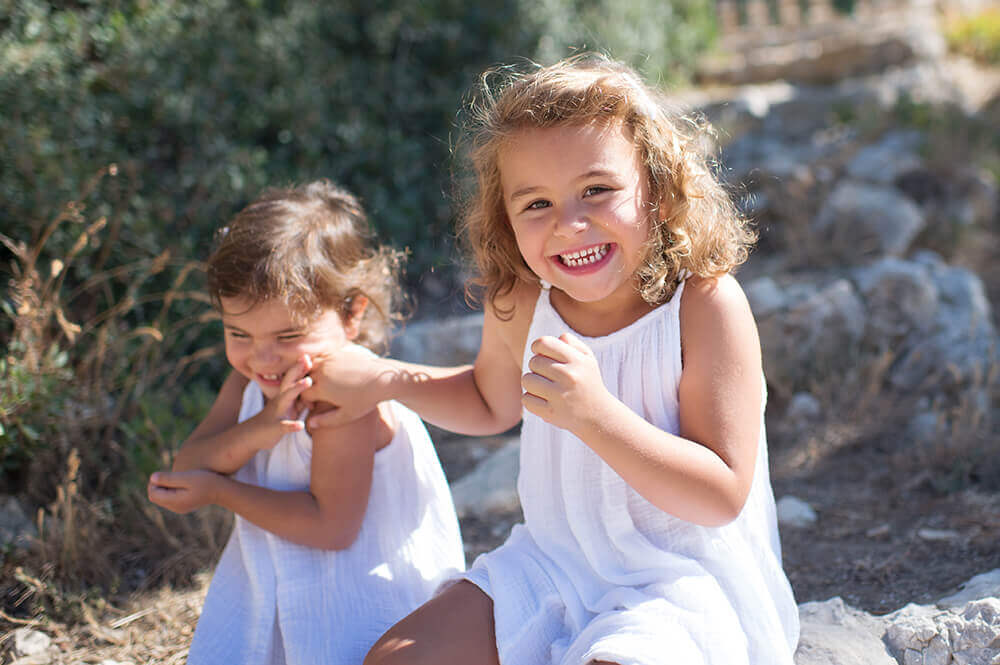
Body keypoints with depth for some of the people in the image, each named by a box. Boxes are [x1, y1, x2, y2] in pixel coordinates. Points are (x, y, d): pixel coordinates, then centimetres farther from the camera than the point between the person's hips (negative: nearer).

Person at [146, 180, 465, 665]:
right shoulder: (250, 378, -2)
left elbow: (332, 525, -26)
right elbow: (187, 468, -7)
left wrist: (219, 491, -19)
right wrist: (254, 431, -27)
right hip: (270, 587, 7)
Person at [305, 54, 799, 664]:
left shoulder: (705, 303, -20)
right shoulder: (520, 306, -3)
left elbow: (723, 497, -22)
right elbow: (492, 403, 21)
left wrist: (594, 413, -33)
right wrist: (383, 378, 6)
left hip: (681, 580, -5)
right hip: (554, 562, 5)